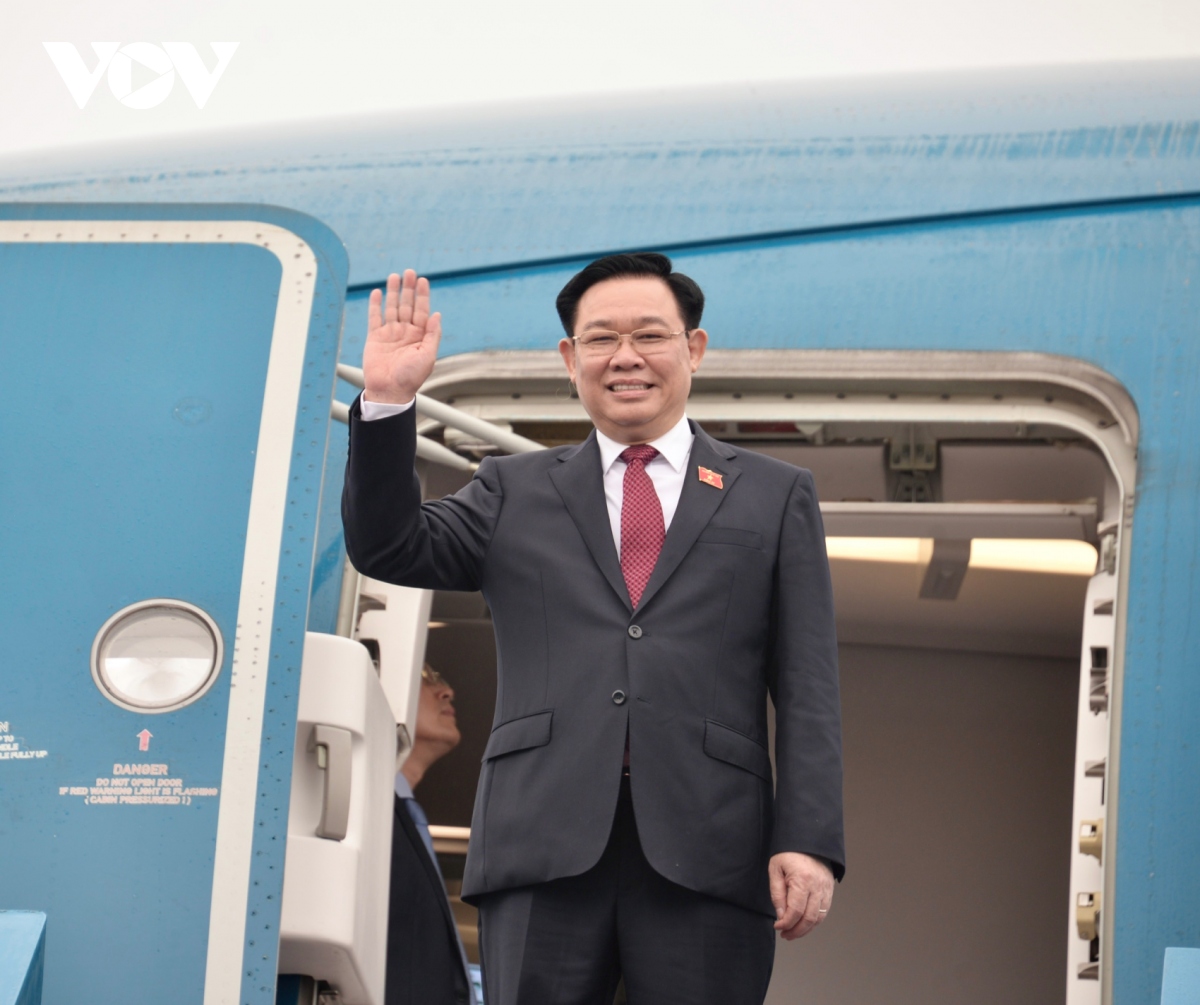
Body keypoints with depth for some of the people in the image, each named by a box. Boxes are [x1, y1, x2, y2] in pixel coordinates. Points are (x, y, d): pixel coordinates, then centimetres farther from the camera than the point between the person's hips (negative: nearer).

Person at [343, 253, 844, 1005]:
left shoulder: (777, 497, 15)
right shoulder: (515, 491, 20)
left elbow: (807, 688, 8)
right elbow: (389, 550, 9)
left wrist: (810, 842, -4)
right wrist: (388, 402, -2)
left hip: (706, 854, -1)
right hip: (545, 845, 1)